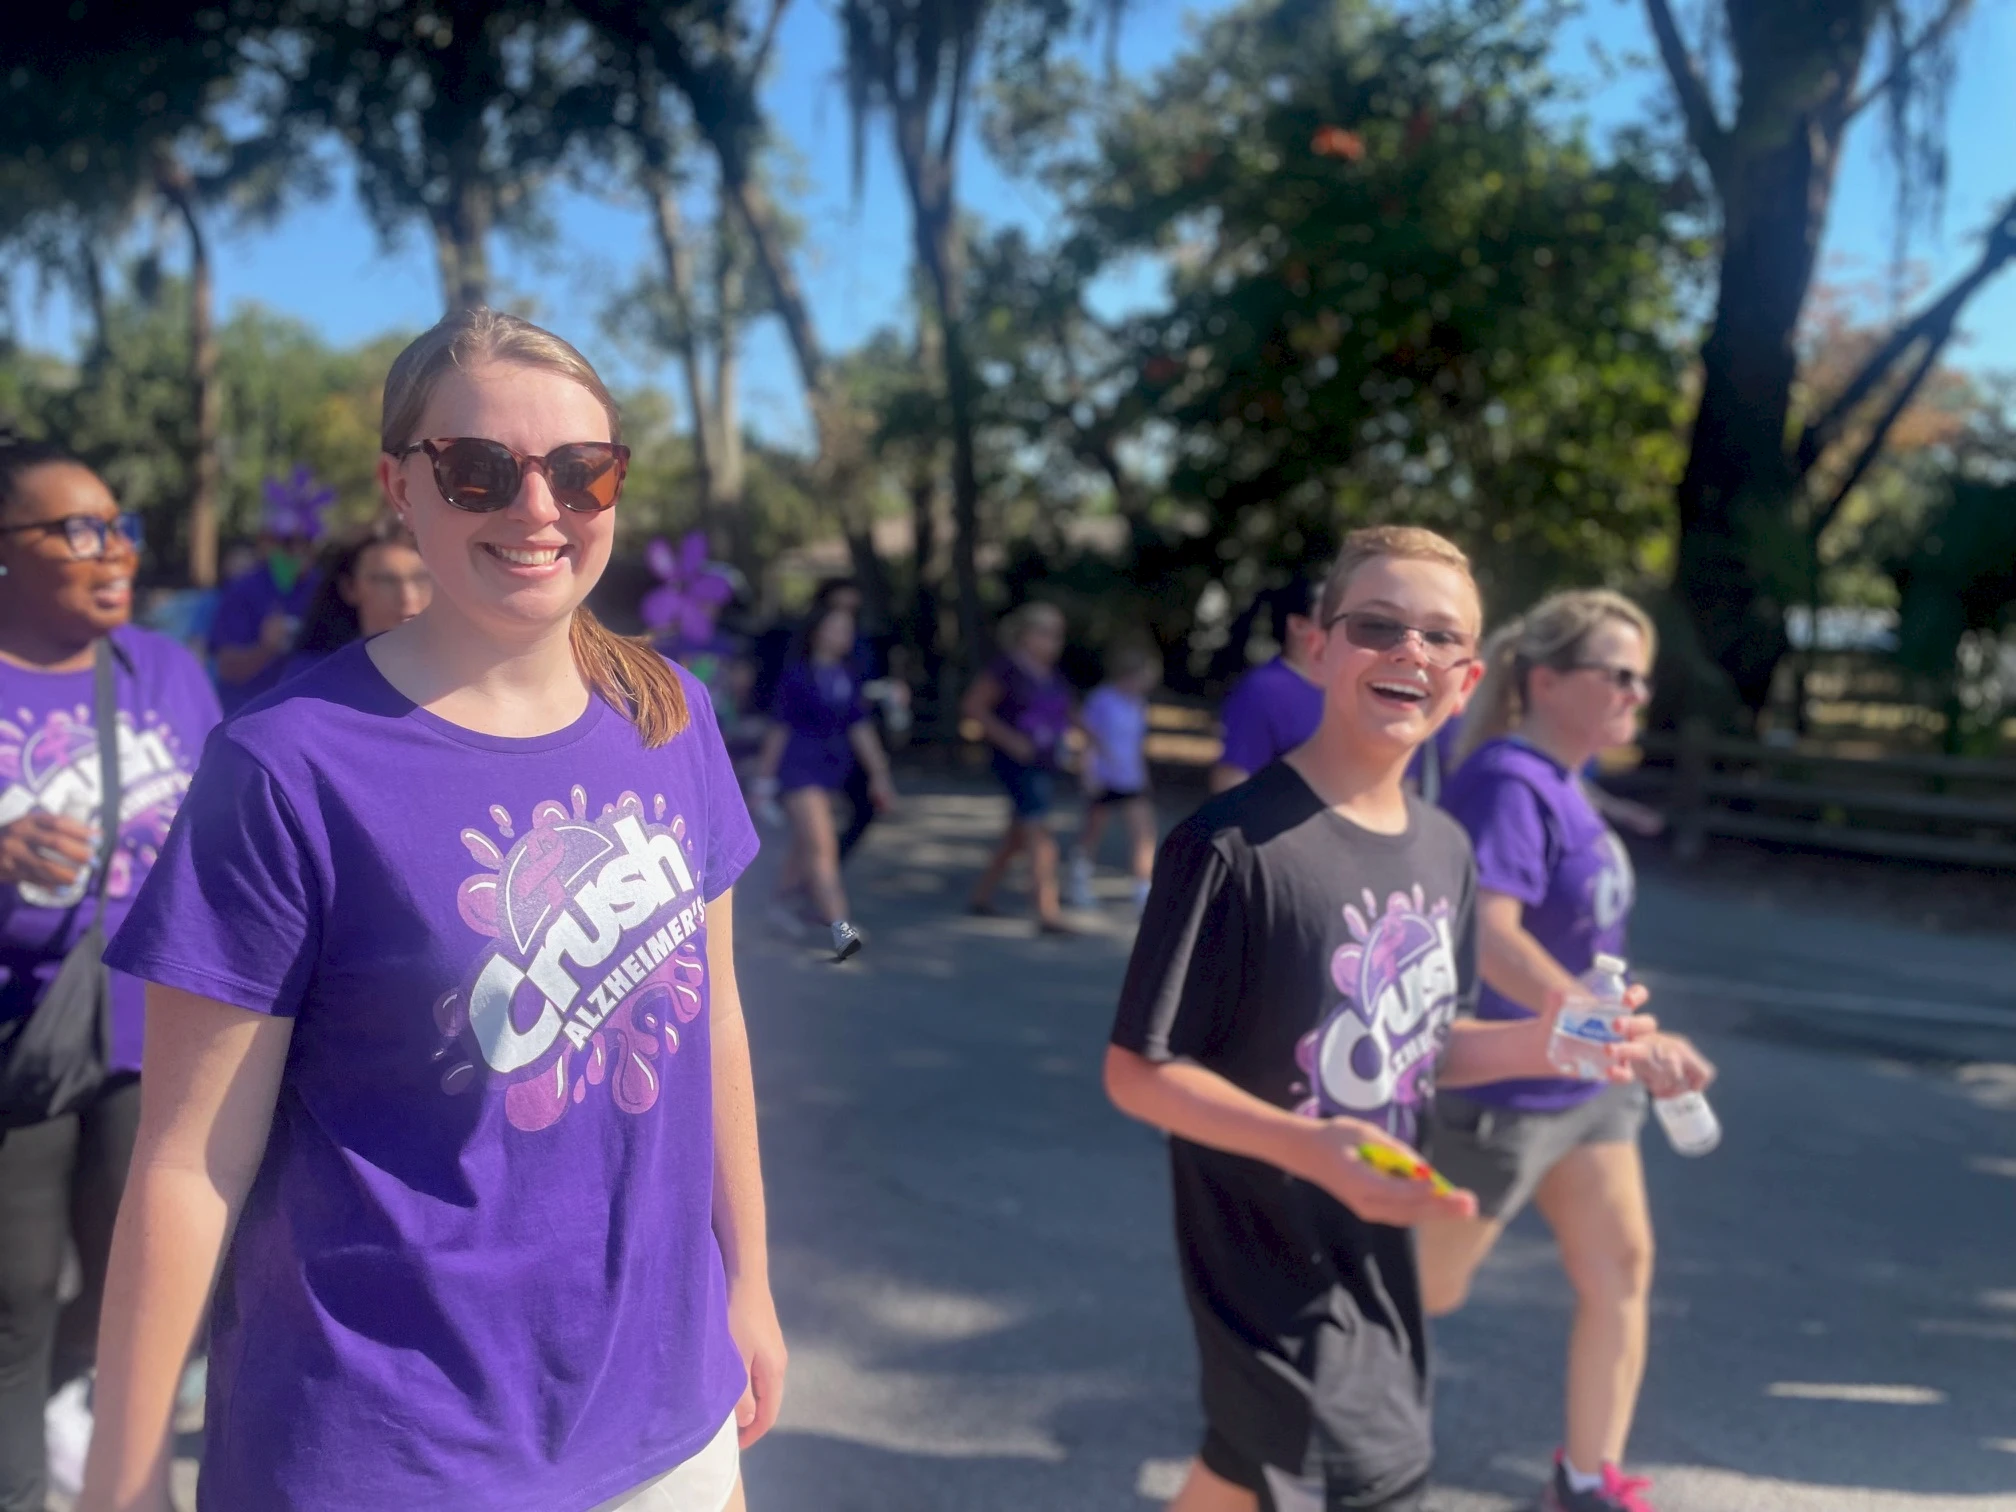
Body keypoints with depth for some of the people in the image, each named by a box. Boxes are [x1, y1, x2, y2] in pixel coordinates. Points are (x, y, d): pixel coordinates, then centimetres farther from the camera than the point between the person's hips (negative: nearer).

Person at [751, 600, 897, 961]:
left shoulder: (848, 678, 8)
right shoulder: (797, 674, -7)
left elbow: (860, 728, 10)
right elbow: (780, 727, -3)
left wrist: (879, 774, 8)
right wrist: (765, 775, -1)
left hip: (832, 769, 6)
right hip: (798, 766, -6)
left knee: (806, 846, 15)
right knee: (820, 846, -14)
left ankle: (778, 901, 37)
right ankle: (840, 928, -19)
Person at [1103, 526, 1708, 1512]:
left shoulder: (1446, 851, 3)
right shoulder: (1232, 844, -22)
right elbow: (1137, 1071, -19)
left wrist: (1544, 1040, -6)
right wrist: (1308, 1148, -32)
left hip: (1377, 1263, 7)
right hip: (1271, 1277, -7)